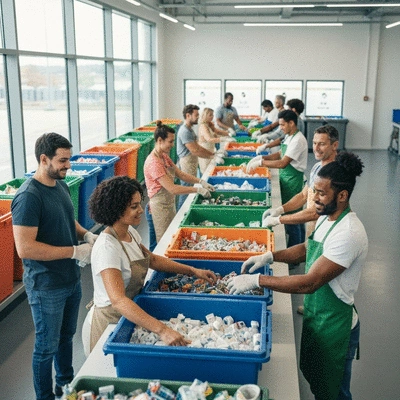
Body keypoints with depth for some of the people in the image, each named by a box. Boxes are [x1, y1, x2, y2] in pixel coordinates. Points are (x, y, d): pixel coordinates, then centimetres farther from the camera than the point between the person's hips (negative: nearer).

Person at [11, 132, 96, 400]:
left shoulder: (61, 185, 3)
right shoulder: (29, 196, -23)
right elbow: (25, 248, -28)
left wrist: (87, 235, -2)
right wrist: (75, 251, -24)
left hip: (71, 279, 8)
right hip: (46, 286, -8)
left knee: (67, 336, 24)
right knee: (47, 346, 10)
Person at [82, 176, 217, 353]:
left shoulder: (130, 232, -3)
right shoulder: (107, 247, -30)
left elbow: (152, 259, 13)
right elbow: (118, 300, -39)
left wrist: (193, 270, 3)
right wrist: (162, 330, -47)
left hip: (129, 315, 8)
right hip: (109, 323, -8)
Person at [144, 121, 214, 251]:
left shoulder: (164, 157, 7)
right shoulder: (153, 162, -23)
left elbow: (181, 174, 9)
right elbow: (172, 188, -26)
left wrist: (200, 181, -6)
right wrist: (198, 190, -22)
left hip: (169, 205, 9)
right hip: (159, 209, -9)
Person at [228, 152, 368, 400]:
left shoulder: (348, 234, -30)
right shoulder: (327, 217, -1)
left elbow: (309, 283, -32)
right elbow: (308, 249, 15)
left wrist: (257, 281, -28)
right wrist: (271, 256, -1)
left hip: (334, 326, -9)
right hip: (315, 315, 9)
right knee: (314, 380, 26)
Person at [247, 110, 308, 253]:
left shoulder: (298, 140, -20)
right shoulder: (289, 137, 11)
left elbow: (283, 163, -25)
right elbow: (280, 154, 17)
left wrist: (260, 162, -21)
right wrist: (262, 157, 2)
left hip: (293, 181, -10)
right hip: (286, 179, 10)